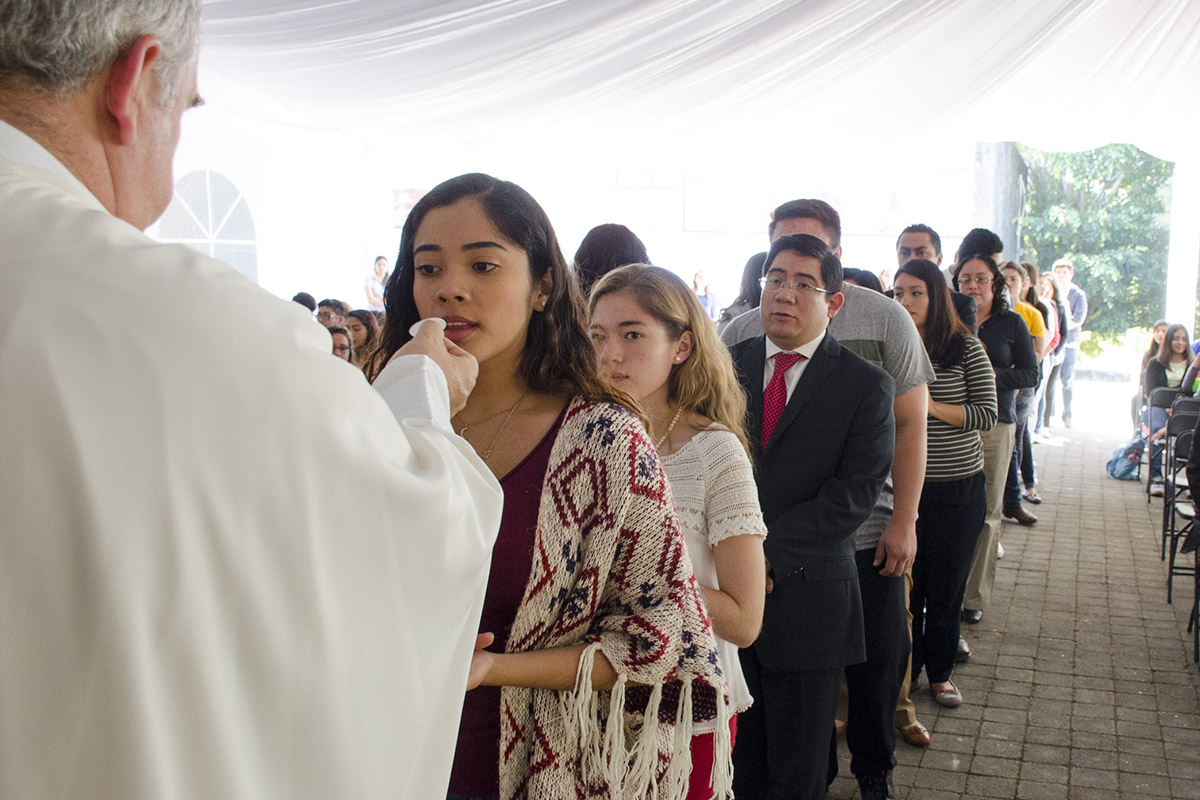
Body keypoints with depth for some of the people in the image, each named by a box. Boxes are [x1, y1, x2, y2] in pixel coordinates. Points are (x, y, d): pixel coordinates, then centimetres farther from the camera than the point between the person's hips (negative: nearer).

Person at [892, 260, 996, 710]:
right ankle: (905, 669, 24)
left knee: (946, 586, 8)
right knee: (904, 583, 5)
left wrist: (934, 407, -19)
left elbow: (988, 415, -7)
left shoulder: (966, 350, -4)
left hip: (958, 488, -1)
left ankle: (940, 672, 26)